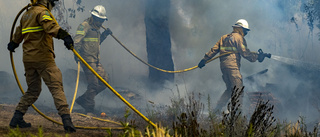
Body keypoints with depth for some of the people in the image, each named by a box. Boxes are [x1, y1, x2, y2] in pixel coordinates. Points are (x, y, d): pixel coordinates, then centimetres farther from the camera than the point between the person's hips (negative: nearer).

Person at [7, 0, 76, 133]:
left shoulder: (26, 15, 20)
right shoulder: (42, 12, -7)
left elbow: (18, 33, 37)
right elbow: (50, 26, -29)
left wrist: (13, 43, 57)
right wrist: (64, 35, -43)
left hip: (28, 59, 8)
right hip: (43, 57, -8)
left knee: (33, 91, 18)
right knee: (56, 88, -12)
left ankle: (16, 118, 16)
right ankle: (66, 120, -23)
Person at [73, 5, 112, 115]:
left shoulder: (95, 28, 20)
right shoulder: (84, 26, -9)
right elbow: (77, 40, -21)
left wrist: (104, 34, 19)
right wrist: (76, 53, -35)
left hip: (96, 60, 9)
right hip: (88, 60, -9)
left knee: (104, 81, 6)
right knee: (93, 84, -10)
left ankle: (82, 100, 15)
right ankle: (89, 109, 0)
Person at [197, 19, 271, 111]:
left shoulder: (224, 37, 20)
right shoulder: (239, 37, -2)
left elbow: (214, 50, 17)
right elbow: (245, 53, -9)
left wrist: (205, 59, 19)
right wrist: (258, 56, -4)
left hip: (223, 65, 8)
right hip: (233, 65, -8)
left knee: (230, 89, 15)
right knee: (238, 89, -6)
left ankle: (218, 108, 10)